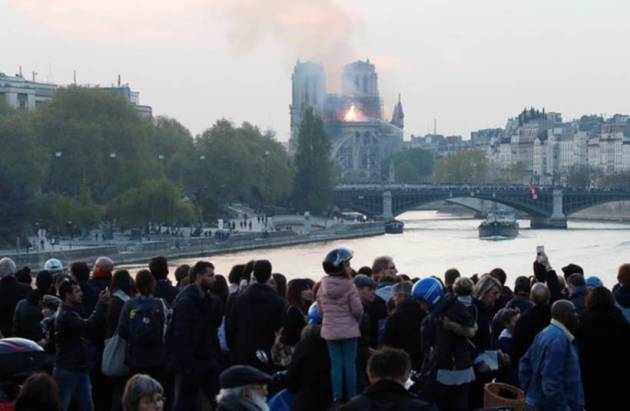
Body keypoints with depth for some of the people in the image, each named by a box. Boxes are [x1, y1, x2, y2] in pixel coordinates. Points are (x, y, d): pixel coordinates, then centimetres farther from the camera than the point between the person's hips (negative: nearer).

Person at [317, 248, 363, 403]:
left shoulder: (323, 287, 1)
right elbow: (357, 309, -12)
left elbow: (320, 308, 8)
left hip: (330, 331, 3)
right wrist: (356, 319, 8)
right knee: (350, 363, 4)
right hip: (349, 330, -3)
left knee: (336, 364, 7)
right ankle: (351, 396, 8)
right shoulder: (349, 286, -13)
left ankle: (337, 397, 8)